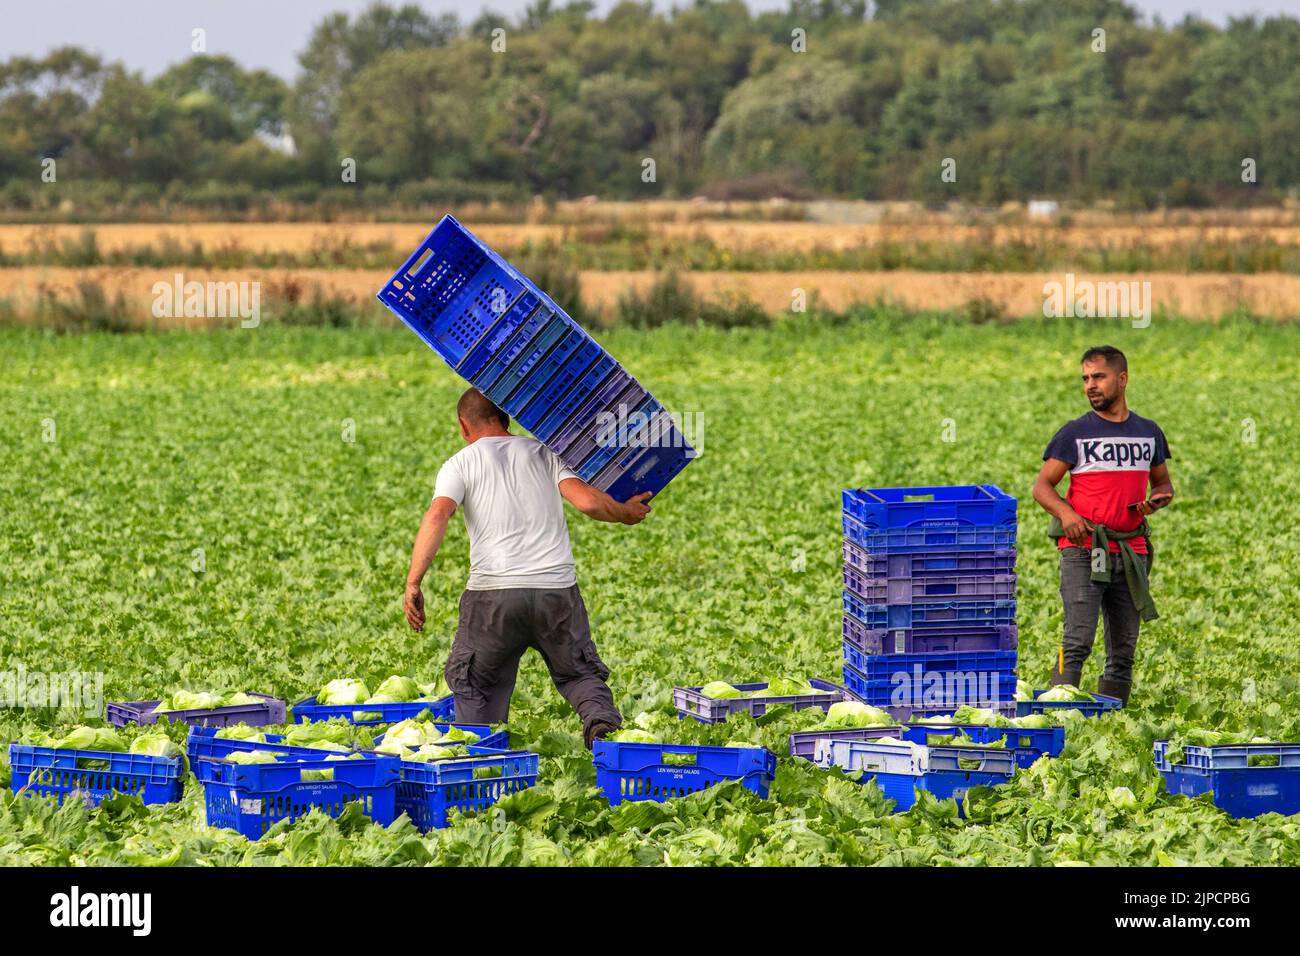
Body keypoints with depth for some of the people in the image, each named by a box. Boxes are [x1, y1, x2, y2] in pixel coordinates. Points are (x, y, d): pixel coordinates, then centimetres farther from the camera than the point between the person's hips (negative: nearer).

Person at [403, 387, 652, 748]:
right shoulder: (543, 453, 12)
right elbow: (587, 501, -2)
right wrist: (624, 513, 18)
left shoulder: (461, 463, 7)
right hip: (557, 589, 2)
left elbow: (437, 517, -10)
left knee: (472, 682, 15)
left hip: (493, 594, -2)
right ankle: (601, 719, -10)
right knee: (579, 672, 18)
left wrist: (413, 582, -14)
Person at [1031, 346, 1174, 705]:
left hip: (1130, 553, 4)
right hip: (1083, 550, -4)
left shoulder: (1149, 432, 13)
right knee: (1078, 641, -15)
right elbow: (1042, 485, 1)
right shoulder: (1075, 433, 2)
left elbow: (1163, 483, 25)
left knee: (1124, 649, 6)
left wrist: (1158, 500, 0)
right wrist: (1065, 513, -19)